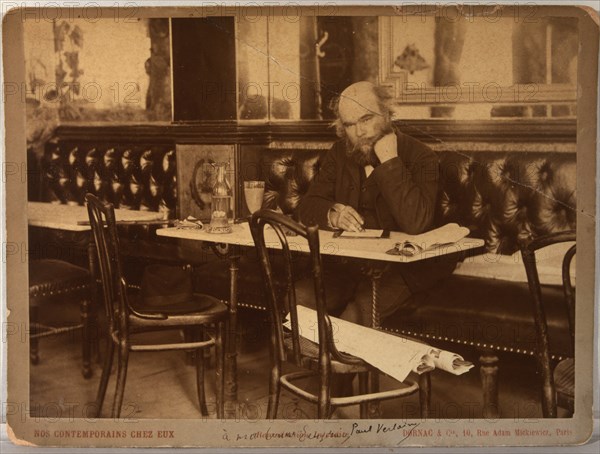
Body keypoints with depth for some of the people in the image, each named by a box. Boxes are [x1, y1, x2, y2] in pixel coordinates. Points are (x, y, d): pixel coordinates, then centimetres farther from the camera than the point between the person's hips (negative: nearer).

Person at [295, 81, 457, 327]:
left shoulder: (420, 157, -6)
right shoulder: (340, 154, 12)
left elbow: (416, 223, -23)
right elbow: (306, 207, 7)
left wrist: (390, 162, -20)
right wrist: (332, 215, -16)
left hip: (401, 270, -4)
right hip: (344, 265, 5)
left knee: (358, 313, -31)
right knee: (297, 302, -21)